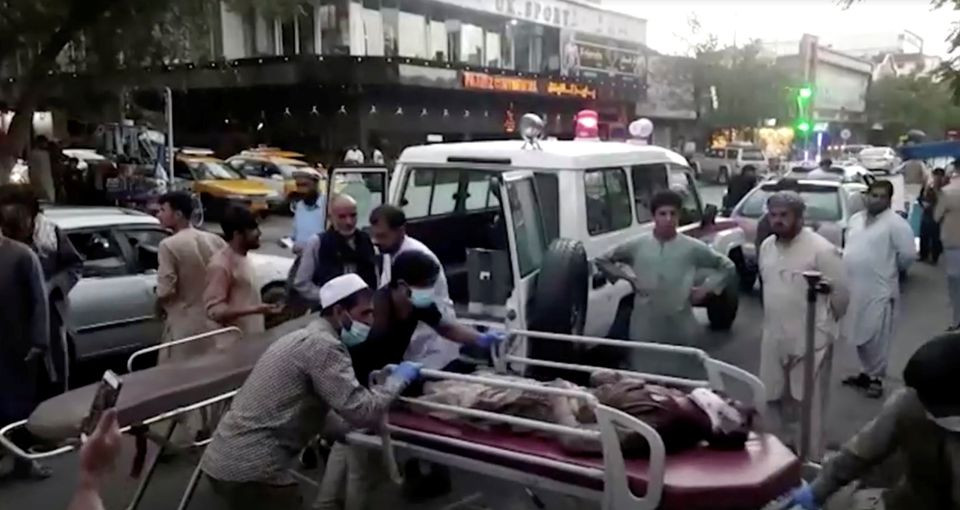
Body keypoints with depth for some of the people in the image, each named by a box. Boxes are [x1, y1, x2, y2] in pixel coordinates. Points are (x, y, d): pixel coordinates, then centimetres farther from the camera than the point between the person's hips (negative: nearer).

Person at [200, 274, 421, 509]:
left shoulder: (307, 338, 16)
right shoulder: (323, 345, -15)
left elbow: (315, 412, 20)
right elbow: (361, 412, -20)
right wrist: (397, 379, -5)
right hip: (249, 469, -10)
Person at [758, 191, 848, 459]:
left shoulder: (821, 249, -16)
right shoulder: (767, 246, 5)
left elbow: (841, 293, -9)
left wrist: (824, 322, 4)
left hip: (810, 339, -7)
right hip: (774, 338, 7)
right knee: (776, 398, 17)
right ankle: (793, 445, 38)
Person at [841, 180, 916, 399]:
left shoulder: (896, 223, -11)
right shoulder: (855, 219, 10)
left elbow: (908, 254, -13)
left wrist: (891, 268, 0)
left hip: (879, 290, -7)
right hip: (853, 288, 7)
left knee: (876, 338, 2)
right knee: (860, 336, 17)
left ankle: (876, 377, 16)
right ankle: (866, 372, 32)